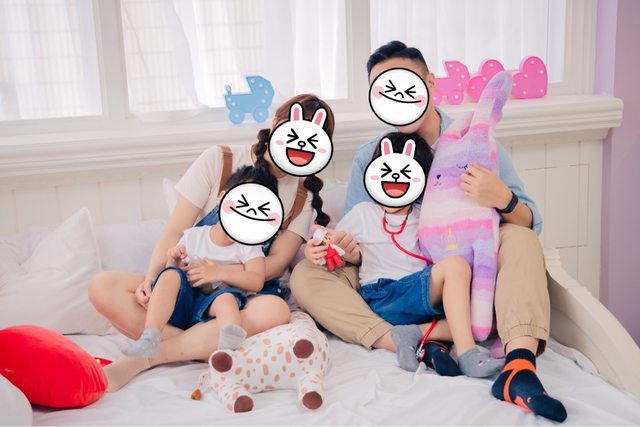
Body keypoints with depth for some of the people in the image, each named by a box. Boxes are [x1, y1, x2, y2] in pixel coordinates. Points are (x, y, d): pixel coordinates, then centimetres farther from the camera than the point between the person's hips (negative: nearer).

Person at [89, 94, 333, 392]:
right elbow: (174, 232, -2)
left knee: (274, 311, -38)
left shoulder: (303, 196, 7)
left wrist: (220, 272, -19)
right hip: (186, 284, 0)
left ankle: (142, 358, -28)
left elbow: (277, 263, -2)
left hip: (243, 296, 0)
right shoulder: (218, 161, 2)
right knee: (103, 288, -24)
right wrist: (151, 278, -19)